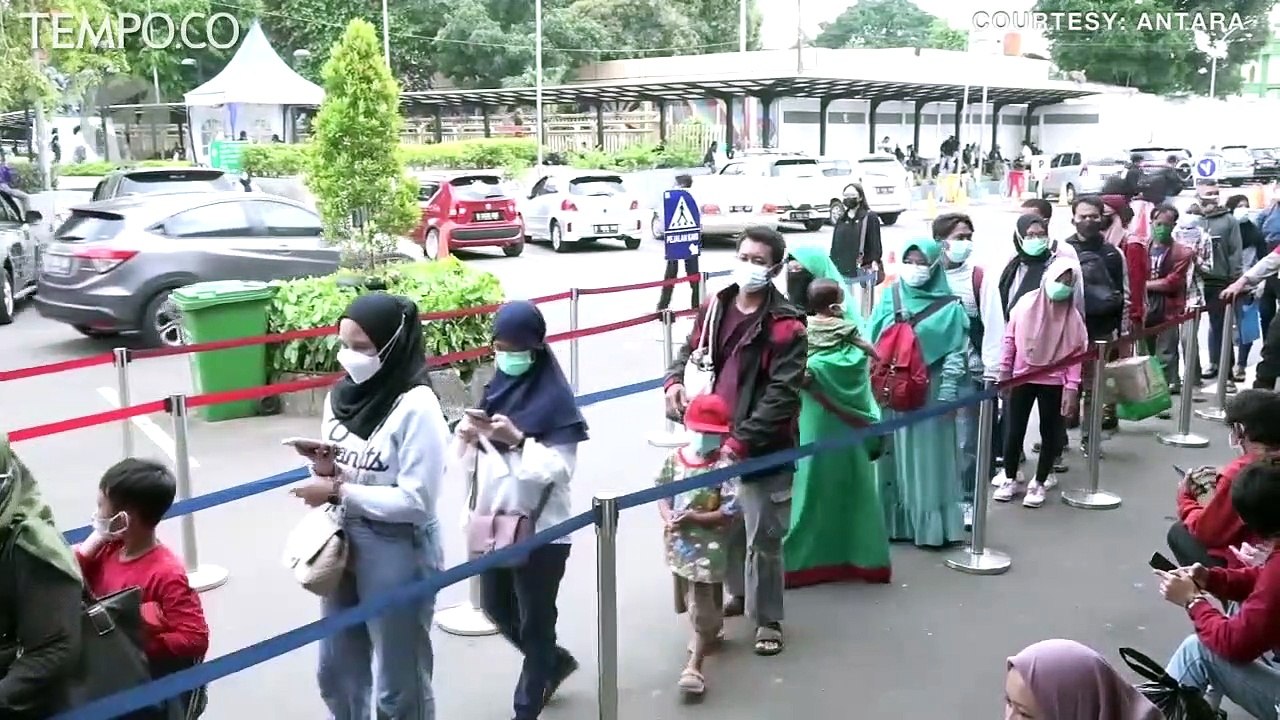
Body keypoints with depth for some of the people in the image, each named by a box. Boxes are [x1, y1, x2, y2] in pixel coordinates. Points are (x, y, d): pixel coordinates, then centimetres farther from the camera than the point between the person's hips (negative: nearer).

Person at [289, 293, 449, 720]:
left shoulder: (416, 408, -19)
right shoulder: (342, 396, 2)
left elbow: (416, 501, -21)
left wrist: (339, 492, -20)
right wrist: (325, 470, -9)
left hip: (398, 553, -7)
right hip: (344, 542, 7)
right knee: (336, 673, 21)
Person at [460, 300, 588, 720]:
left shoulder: (555, 397, -15)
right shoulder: (497, 386, 4)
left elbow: (560, 469, -19)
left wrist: (516, 439, -29)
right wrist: (470, 436, -9)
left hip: (540, 529, -7)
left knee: (534, 622, 6)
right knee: (495, 608, 21)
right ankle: (555, 662, 44)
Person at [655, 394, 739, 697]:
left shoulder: (724, 468, -18)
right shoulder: (675, 459, -2)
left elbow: (729, 513, -19)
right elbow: (663, 495, 6)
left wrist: (694, 518, -25)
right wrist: (668, 518, -13)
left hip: (707, 549, -6)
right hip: (679, 544, 6)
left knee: (702, 608, -3)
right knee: (693, 602, 25)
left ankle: (693, 667, 0)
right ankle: (711, 633, 51)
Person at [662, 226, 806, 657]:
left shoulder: (785, 325, -15)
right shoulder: (715, 308, 4)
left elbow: (783, 394, -19)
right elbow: (691, 351, 17)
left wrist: (741, 441, -25)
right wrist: (675, 381, -7)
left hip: (762, 449, -6)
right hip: (715, 439, 6)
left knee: (763, 538, 3)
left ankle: (768, 619, 20)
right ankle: (738, 592, 43)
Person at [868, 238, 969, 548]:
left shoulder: (949, 307, -3)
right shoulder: (889, 296, 6)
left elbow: (956, 353, -6)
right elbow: (871, 341, 8)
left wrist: (947, 393, -12)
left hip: (929, 393, -3)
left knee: (927, 458, 1)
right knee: (892, 457, 8)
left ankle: (930, 525, 9)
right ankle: (894, 521, 18)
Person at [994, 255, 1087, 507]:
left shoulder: (1073, 316, -6)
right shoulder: (1025, 304, -4)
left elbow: (1076, 353, -5)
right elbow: (1010, 339, 2)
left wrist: (1071, 387, -10)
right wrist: (1004, 373, 3)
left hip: (1054, 383, 0)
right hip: (1022, 378, 1)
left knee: (1050, 433, 7)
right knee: (1015, 430, 7)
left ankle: (1039, 483, 21)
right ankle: (1010, 479, 23)